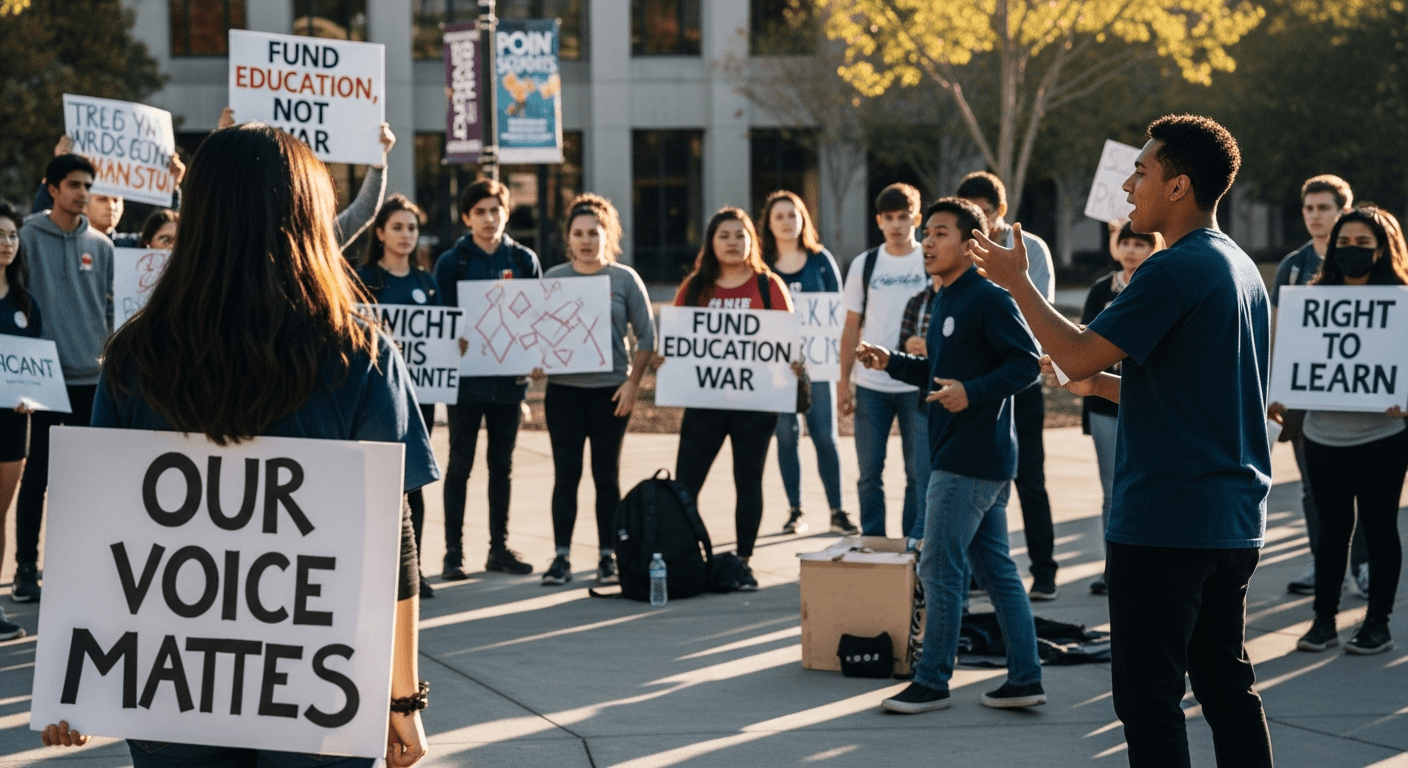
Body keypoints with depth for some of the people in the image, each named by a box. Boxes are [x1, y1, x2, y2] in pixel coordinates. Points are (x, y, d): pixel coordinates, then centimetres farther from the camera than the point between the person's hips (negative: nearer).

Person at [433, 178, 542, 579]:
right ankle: (454, 552, 2)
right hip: (467, 377, -3)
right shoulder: (452, 263, 0)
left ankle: (500, 547, 18)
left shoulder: (524, 260, 7)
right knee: (460, 464, 0)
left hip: (509, 379, 3)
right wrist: (456, 349, -17)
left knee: (502, 464, 10)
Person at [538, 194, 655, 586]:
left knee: (606, 475, 5)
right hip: (564, 389, 1)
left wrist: (633, 382, -6)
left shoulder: (624, 279, 2)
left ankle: (608, 556, 11)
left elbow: (646, 336, 1)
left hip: (611, 390, -1)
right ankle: (562, 557, 6)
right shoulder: (553, 278, 5)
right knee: (566, 474, 2)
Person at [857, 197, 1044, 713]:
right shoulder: (946, 302, 16)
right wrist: (892, 363, 14)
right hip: (958, 454, 10)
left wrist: (972, 393, -29)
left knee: (939, 568, -5)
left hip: (969, 461, -10)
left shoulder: (987, 299, -13)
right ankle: (1025, 679, 13)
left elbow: (1027, 362, -19)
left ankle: (932, 681, 2)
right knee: (995, 568, 10)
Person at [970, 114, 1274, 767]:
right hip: (1233, 523, 9)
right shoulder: (1241, 269, 14)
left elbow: (1076, 355, -19)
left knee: (1149, 695, -3)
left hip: (1164, 522, -9)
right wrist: (1103, 385, 21)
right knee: (1227, 687, 14)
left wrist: (1018, 283, -7)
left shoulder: (1174, 271, -16)